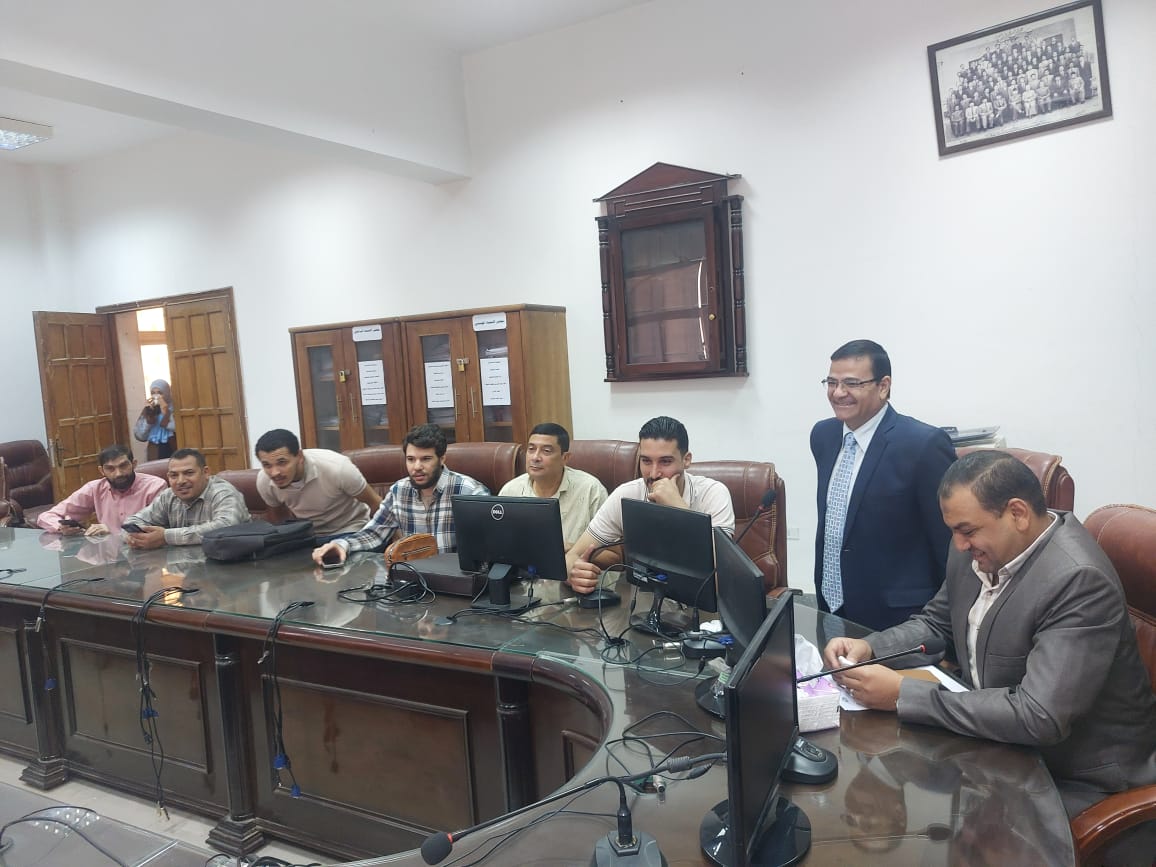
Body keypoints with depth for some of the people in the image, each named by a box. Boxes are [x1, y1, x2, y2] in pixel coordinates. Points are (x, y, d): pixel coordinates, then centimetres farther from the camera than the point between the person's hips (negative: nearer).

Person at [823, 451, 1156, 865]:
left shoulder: (1080, 580, -28)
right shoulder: (977, 551, -5)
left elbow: (1039, 719, -33)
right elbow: (936, 622, 11)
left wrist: (902, 694, -31)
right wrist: (869, 646, -9)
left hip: (1075, 779, -6)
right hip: (1000, 740, 7)